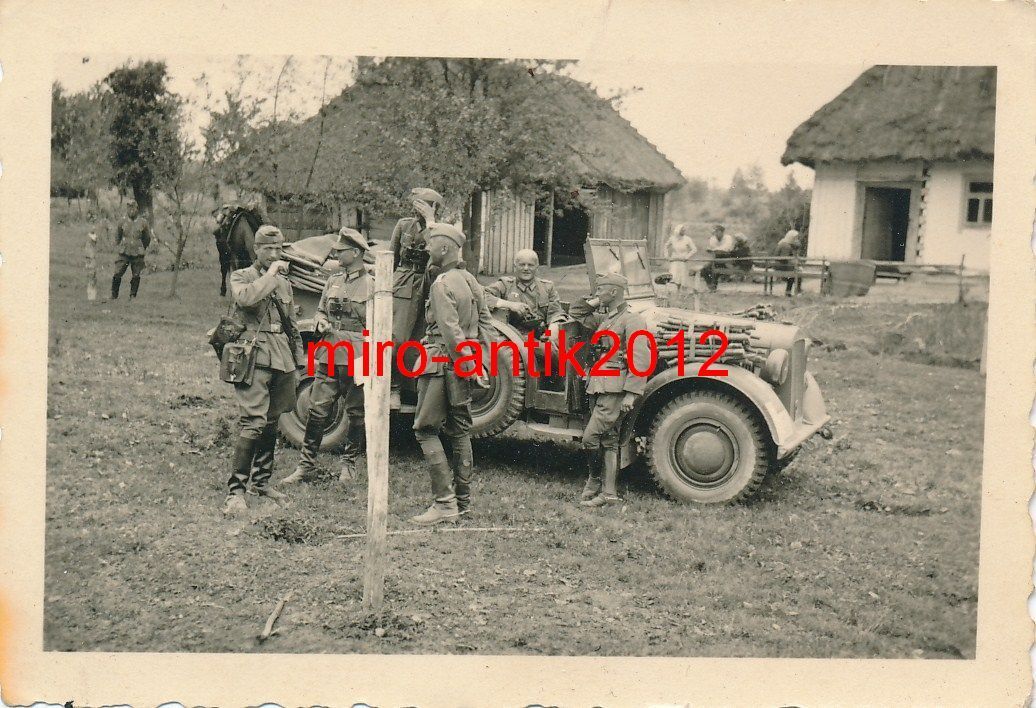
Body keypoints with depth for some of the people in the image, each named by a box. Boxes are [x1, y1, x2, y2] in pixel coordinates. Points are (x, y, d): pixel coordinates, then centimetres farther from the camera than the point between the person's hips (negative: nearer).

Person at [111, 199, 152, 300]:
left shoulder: (143, 222, -1)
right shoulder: (123, 221, 2)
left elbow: (147, 238, 12)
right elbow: (117, 235, 18)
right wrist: (118, 246, 14)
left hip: (137, 254, 0)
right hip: (124, 253, 1)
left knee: (136, 276, 3)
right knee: (117, 275, -4)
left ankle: (133, 296, 15)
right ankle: (114, 295, 8)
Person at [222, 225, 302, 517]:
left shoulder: (284, 284, 20)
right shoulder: (241, 277, 2)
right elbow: (246, 298, -23)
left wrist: (296, 364, 21)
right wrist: (271, 273, -13)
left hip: (282, 361, 7)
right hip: (255, 359, -7)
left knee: (271, 423, 12)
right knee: (254, 423, -17)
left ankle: (262, 481, 25)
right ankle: (235, 491, -15)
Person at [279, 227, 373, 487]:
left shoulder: (372, 285, -3)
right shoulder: (333, 281, 13)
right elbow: (320, 311, 22)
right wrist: (320, 321, -1)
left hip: (357, 358, -4)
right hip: (329, 356, 4)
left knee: (356, 414, 6)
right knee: (317, 411, 2)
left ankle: (349, 463, 21)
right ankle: (307, 463, 9)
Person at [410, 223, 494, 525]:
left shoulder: (442, 284, -14)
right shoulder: (470, 280, 14)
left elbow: (451, 332, -21)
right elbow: (485, 322, 16)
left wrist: (469, 365, -18)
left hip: (441, 362, -9)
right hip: (463, 363, 9)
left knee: (426, 429, -5)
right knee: (459, 431, 13)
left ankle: (444, 502, -11)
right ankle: (463, 501, 18)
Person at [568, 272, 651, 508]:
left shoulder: (632, 320, -10)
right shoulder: (604, 319, 17)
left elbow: (640, 361, -17)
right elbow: (575, 312, 32)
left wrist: (631, 394, -22)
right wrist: (594, 302, 13)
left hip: (615, 390, -9)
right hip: (599, 386, 9)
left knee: (590, 437, -11)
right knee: (608, 440, 10)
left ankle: (595, 480, 8)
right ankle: (609, 493, 13)